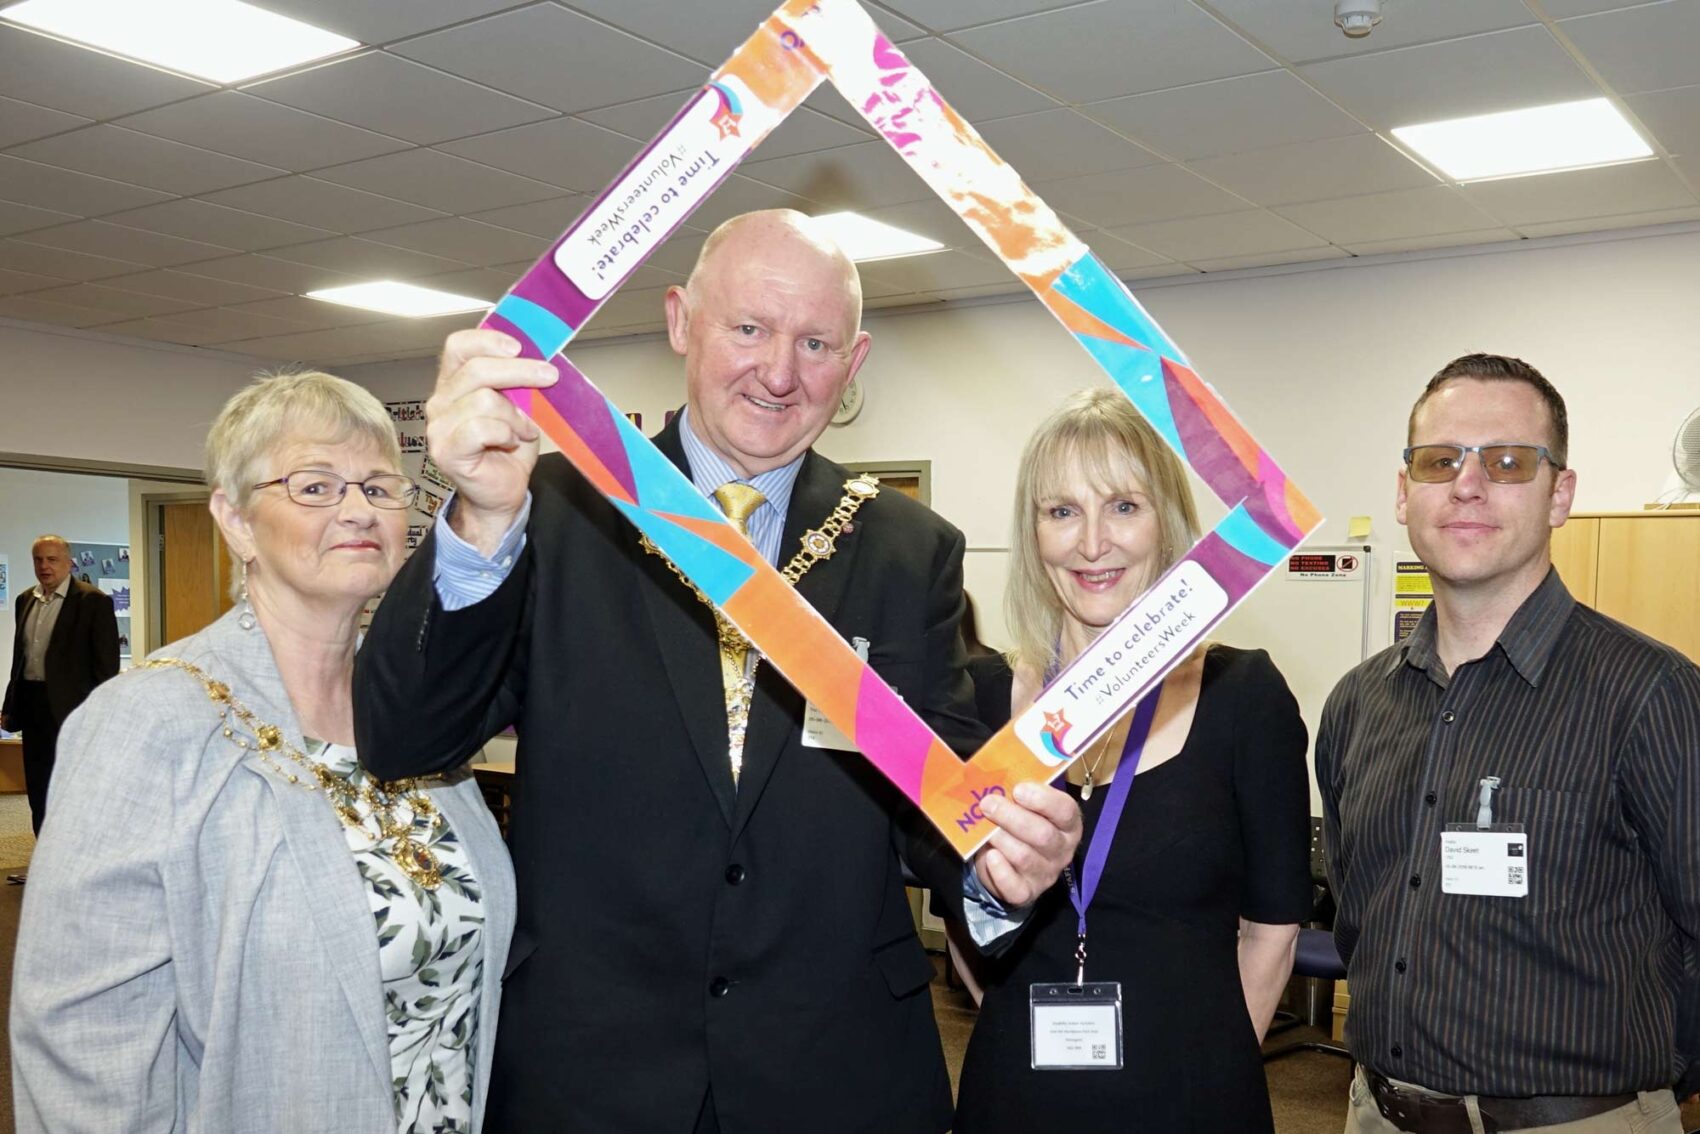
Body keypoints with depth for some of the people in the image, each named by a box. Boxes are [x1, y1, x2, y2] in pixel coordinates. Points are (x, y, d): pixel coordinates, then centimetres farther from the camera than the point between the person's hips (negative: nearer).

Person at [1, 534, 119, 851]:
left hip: (71, 707, -7)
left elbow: (106, 662, -10)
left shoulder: (93, 601, -9)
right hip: (33, 705, 7)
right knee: (38, 790, 12)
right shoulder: (26, 600, 11)